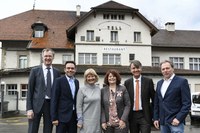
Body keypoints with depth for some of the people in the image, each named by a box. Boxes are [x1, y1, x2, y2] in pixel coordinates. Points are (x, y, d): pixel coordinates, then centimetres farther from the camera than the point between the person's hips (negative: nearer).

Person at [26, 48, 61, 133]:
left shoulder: (57, 72, 8)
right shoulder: (35, 70, 3)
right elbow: (30, 90, 0)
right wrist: (29, 108, -7)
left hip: (51, 104, 2)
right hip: (37, 104, -2)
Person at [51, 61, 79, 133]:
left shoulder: (76, 82, 12)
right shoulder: (59, 81, -6)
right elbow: (54, 100, -9)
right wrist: (54, 117, -13)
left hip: (74, 115, 5)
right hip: (62, 115, -5)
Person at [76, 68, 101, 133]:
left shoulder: (98, 89, 7)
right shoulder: (82, 90, -4)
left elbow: (100, 104, 11)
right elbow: (78, 106, -4)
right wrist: (80, 121, -8)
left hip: (97, 120, 4)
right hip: (87, 121, -3)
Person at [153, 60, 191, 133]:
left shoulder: (182, 81, -4)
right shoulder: (159, 83, 14)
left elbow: (187, 103, -8)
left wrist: (179, 118, -14)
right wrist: (156, 118, 10)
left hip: (175, 121, -5)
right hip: (162, 121, 5)